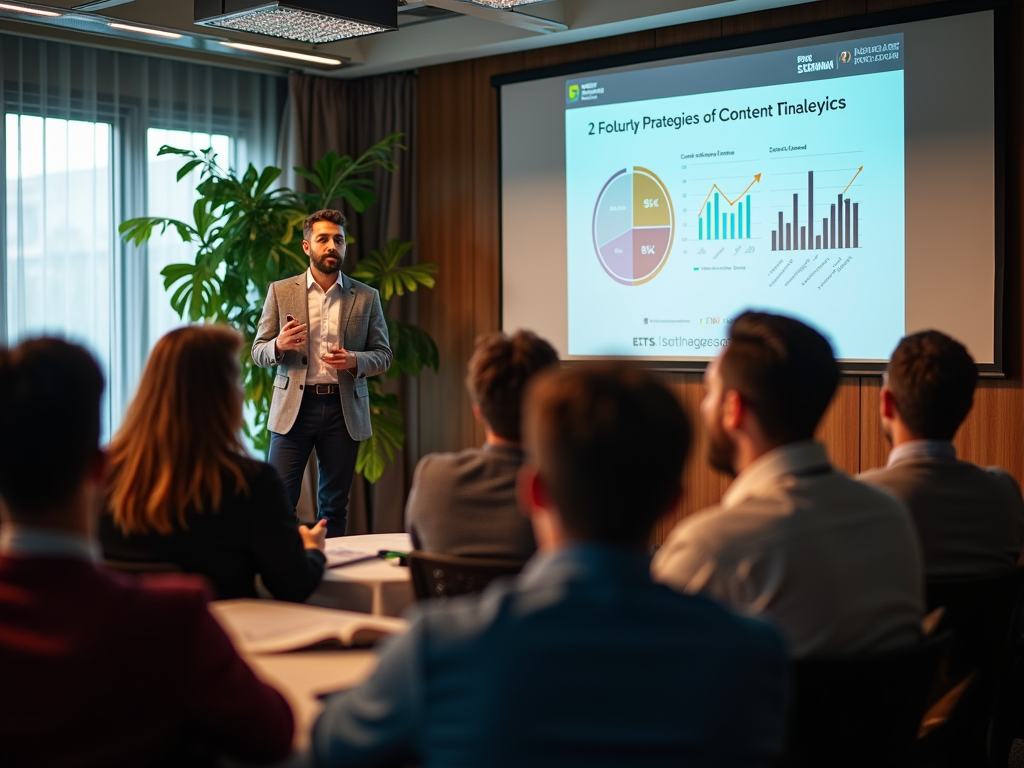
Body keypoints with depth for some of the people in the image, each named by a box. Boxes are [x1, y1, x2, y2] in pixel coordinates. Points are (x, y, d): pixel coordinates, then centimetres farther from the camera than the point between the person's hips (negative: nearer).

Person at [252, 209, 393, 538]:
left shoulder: (366, 297, 7)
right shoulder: (280, 291, 6)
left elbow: (383, 354, 8)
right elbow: (258, 351, 7)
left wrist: (355, 360, -13)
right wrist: (279, 345, -16)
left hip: (344, 409, 1)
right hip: (294, 406, -1)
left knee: (334, 507, 8)